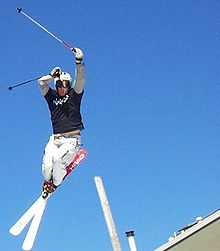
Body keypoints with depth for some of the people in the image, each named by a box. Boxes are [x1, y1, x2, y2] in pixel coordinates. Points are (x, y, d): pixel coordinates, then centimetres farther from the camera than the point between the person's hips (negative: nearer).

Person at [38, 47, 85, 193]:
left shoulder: (74, 95, 5)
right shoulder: (52, 96, 13)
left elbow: (80, 80, -10)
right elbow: (42, 83, 5)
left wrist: (79, 62, -23)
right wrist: (53, 75, -7)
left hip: (72, 139, -3)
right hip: (55, 139, 3)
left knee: (58, 159, -26)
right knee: (47, 165, -17)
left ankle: (56, 183, 5)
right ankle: (47, 181, 19)